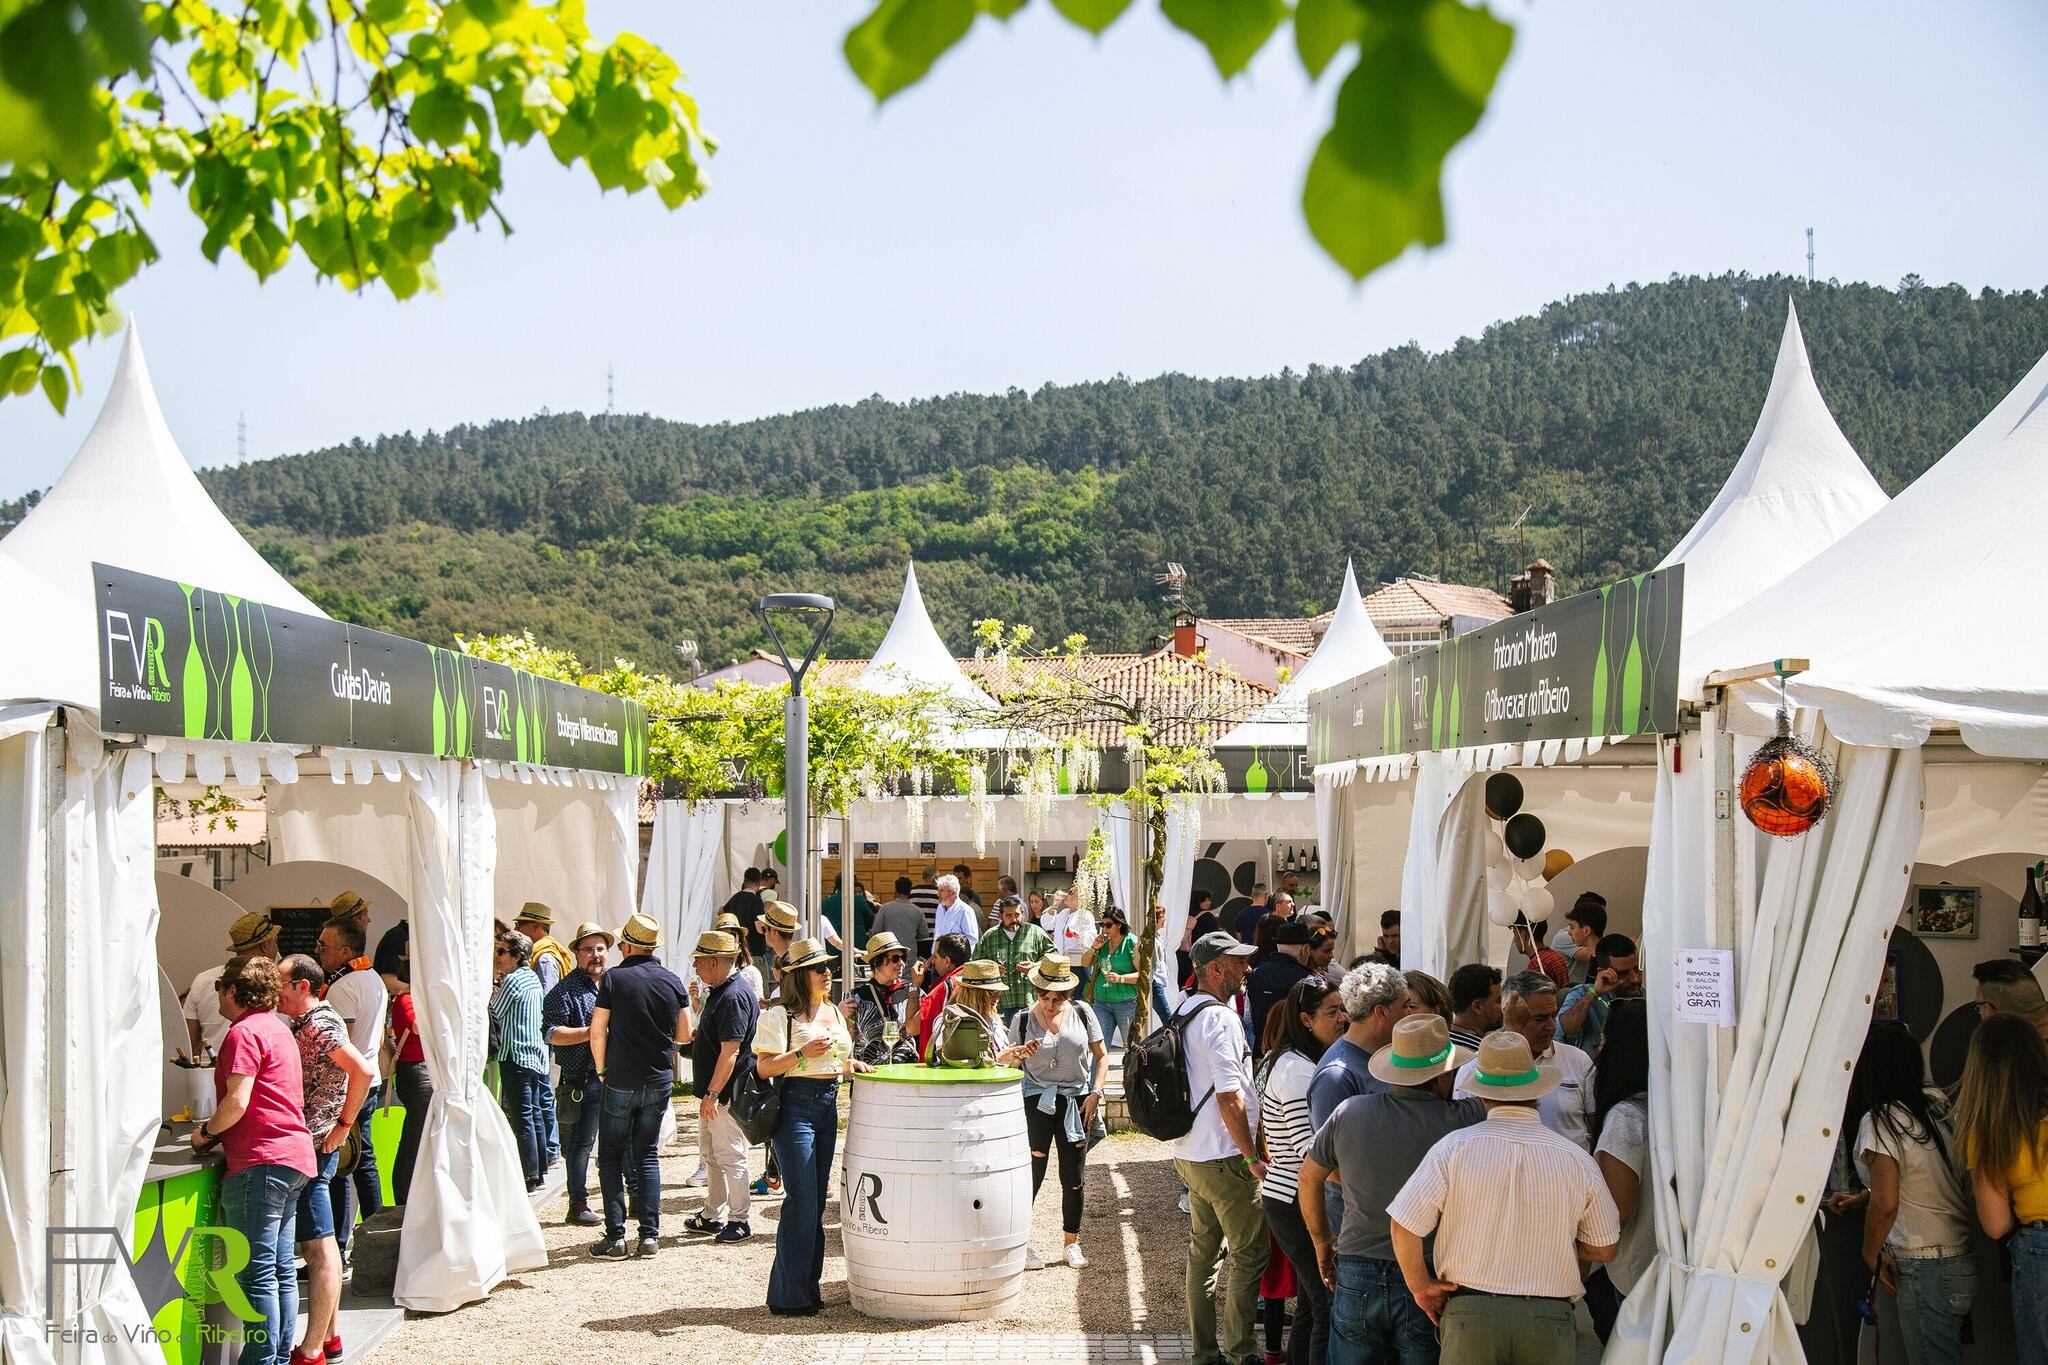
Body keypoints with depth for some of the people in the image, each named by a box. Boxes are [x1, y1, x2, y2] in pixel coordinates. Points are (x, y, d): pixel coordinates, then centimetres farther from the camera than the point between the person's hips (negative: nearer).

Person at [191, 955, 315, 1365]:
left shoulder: (244, 1032, -9)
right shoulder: (277, 1028, 21)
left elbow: (237, 1102, -17)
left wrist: (206, 1132, -2)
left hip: (259, 1162, -10)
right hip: (294, 1159, 10)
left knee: (256, 1273, -7)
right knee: (282, 1269, 10)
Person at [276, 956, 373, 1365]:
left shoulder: (319, 1023, -15)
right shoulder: (306, 1023, 16)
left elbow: (362, 1071, -27)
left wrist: (344, 1123, -20)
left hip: (311, 1146, -10)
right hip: (308, 1147, 10)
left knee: (318, 1248, -7)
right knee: (319, 1247, 15)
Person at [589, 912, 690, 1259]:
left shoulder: (614, 978, -9)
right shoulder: (673, 981, 1)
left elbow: (597, 1031, -10)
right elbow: (684, 1034, 6)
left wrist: (601, 1068, 5)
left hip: (621, 1082, -4)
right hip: (659, 1082, 4)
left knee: (611, 1156, 6)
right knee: (646, 1154, 13)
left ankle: (615, 1236, -1)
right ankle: (650, 1234, 6)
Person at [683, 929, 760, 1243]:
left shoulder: (734, 997, -21)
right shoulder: (720, 992, 13)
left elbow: (730, 1051, -25)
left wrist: (712, 1094, -25)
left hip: (727, 1094, -11)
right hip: (714, 1092, 11)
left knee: (730, 1157, -3)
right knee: (713, 1156, 17)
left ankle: (739, 1220, 4)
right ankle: (712, 1215, 26)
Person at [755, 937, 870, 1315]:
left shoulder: (833, 1012, 15)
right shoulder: (781, 1015, -8)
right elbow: (765, 1067, -13)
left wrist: (852, 1064, 4)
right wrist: (801, 1053, -25)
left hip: (828, 1106, 8)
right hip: (794, 1105, -8)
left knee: (817, 1200, 10)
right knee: (801, 1200, -9)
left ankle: (807, 1289, 18)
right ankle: (788, 1297, -2)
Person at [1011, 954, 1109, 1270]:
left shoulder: (1082, 1014, 1)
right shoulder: (1023, 1020, -1)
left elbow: (1101, 1056, 7)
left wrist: (1095, 1093, -3)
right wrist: (1021, 1054, -16)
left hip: (1076, 1102, 2)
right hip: (1037, 1101, -2)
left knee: (1074, 1178, 5)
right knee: (1032, 1174, -2)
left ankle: (1071, 1244, 19)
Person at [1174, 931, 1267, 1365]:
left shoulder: (1184, 1012, 10)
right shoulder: (1220, 1019, -19)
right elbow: (1230, 1098, -23)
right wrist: (1252, 1157, -16)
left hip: (1190, 1152, 10)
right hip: (1223, 1158, -10)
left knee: (1203, 1250, 15)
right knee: (1250, 1253, 0)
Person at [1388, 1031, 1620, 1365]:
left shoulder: (1453, 1148, -6)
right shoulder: (1577, 1160, -1)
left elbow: (1402, 1225, -8)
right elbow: (1604, 1248, 8)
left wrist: (1420, 1287, 6)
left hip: (1470, 1312, -1)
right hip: (1550, 1318, 1)